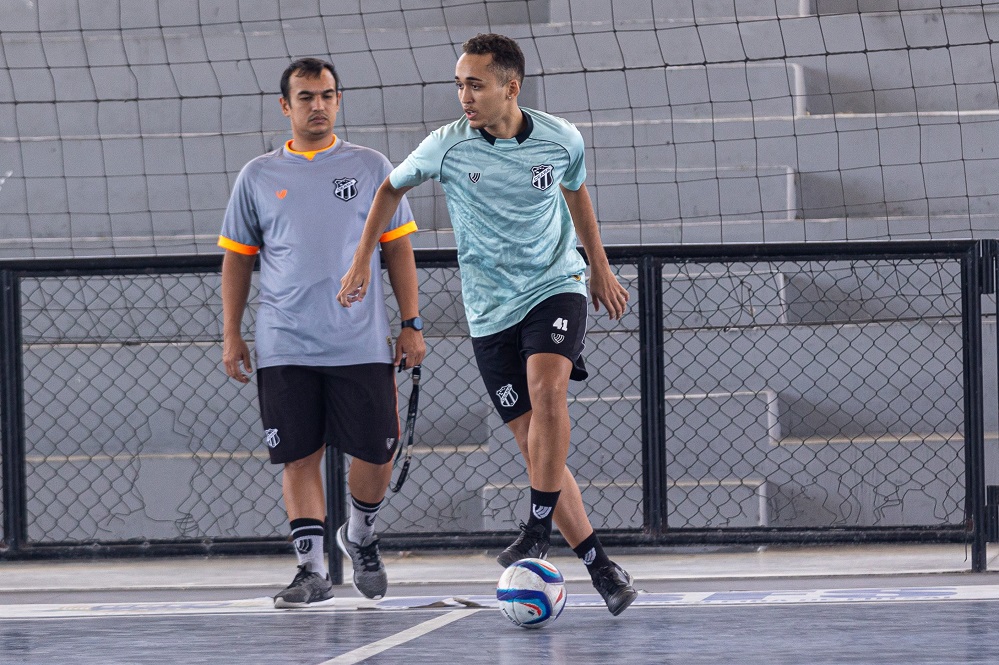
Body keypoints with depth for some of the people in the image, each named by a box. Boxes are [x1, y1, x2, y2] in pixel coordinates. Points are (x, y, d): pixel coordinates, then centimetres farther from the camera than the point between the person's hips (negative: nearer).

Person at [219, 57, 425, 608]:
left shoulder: (371, 168, 7)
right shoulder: (258, 177, 8)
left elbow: (398, 249, 8)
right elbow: (237, 258, 12)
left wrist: (411, 324, 2)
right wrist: (231, 335, 5)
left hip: (361, 346, 0)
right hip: (285, 350, 0)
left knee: (375, 454, -1)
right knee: (299, 458, -3)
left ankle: (360, 537, 26)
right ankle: (312, 569, 2)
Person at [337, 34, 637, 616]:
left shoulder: (560, 139, -6)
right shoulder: (448, 146, -9)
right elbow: (392, 189, 11)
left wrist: (601, 269, 23)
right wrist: (362, 261, 9)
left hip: (556, 288, -1)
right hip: (491, 311, 1)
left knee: (547, 389, -30)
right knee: (537, 446, -3)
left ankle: (539, 528, -19)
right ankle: (600, 566, 4)